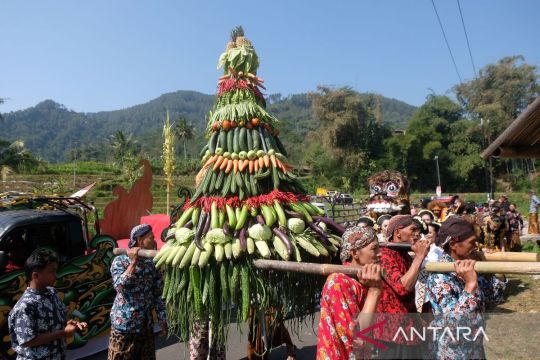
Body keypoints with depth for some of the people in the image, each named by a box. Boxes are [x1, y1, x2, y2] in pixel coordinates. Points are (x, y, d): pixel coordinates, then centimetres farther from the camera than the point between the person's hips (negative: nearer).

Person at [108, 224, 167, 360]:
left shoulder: (152, 263, 2)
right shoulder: (120, 261, -9)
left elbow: (158, 294, 5)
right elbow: (120, 287, -24)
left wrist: (163, 321, 5)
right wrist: (133, 262, -25)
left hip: (146, 324, 4)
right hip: (124, 324, -4)